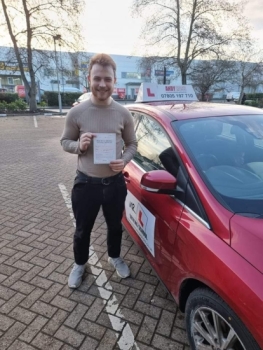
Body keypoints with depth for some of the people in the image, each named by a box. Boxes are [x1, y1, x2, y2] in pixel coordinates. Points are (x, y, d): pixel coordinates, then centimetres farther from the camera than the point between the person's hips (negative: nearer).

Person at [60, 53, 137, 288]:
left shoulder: (123, 114, -3)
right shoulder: (76, 113, -8)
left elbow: (132, 144, 5)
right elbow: (65, 142, 3)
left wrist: (124, 160, -15)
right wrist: (79, 145, -20)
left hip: (115, 182, 2)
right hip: (86, 183, -1)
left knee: (115, 226, 21)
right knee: (83, 229, 16)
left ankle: (115, 257, 50)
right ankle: (80, 264, 45)